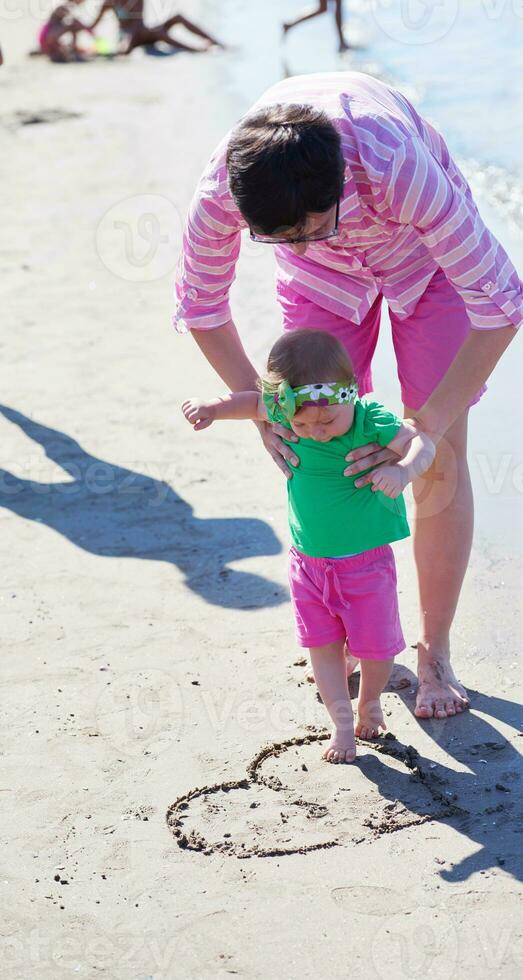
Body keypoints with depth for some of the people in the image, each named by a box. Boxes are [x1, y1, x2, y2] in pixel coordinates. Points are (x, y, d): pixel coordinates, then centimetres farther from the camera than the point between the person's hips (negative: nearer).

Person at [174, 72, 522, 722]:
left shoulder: (398, 165, -46)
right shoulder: (223, 188, -35)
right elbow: (199, 304, -14)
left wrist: (426, 428, -38)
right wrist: (263, 409, -21)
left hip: (422, 248, -2)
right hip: (324, 279, 2)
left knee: (443, 462, -5)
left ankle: (435, 652, 11)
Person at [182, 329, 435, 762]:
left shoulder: (372, 421, -22)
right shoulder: (287, 414, -11)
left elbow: (421, 442, -29)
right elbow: (253, 402, 7)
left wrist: (404, 470, -49)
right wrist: (214, 407, -8)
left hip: (367, 560, -3)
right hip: (309, 561, 3)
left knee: (375, 645, 7)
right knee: (322, 646, 9)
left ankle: (370, 701, 35)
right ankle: (342, 722, 23)